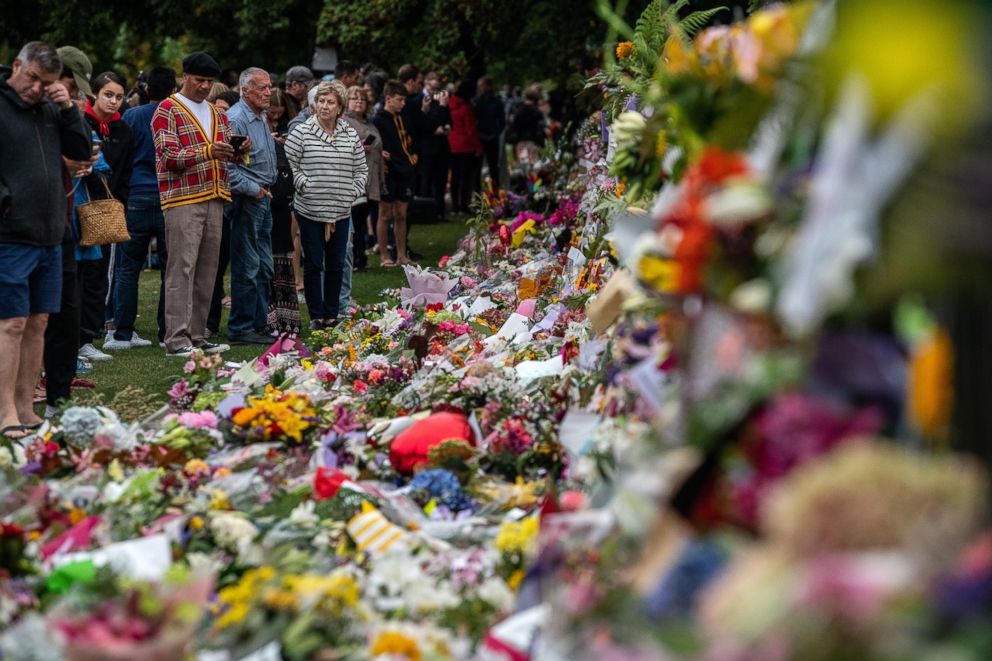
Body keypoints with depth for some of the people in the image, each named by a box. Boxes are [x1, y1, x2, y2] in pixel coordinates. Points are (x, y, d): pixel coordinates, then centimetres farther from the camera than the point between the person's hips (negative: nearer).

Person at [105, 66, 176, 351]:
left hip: (137, 199, 0)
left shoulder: (131, 117, 1)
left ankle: (122, 333, 1)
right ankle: (168, 333, 7)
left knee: (127, 268, 5)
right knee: (170, 268, 6)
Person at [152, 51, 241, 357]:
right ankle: (177, 339, -11)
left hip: (214, 199, 7)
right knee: (182, 268, -10)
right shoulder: (168, 110, -2)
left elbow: (226, 153, 23)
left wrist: (240, 150, -1)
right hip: (183, 200, -7)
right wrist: (207, 151, -24)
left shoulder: (215, 113, 21)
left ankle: (197, 336, 12)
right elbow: (168, 157, -12)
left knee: (207, 269, 7)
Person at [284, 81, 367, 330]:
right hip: (310, 211, -3)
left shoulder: (351, 136, 6)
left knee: (336, 264, 9)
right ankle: (316, 316, 12)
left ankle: (332, 315, 20)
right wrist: (307, 187, -12)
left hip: (341, 212, 3)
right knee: (313, 264, 3)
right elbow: (289, 165, -6)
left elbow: (361, 169, 12)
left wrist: (352, 192, 1)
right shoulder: (301, 133, -5)